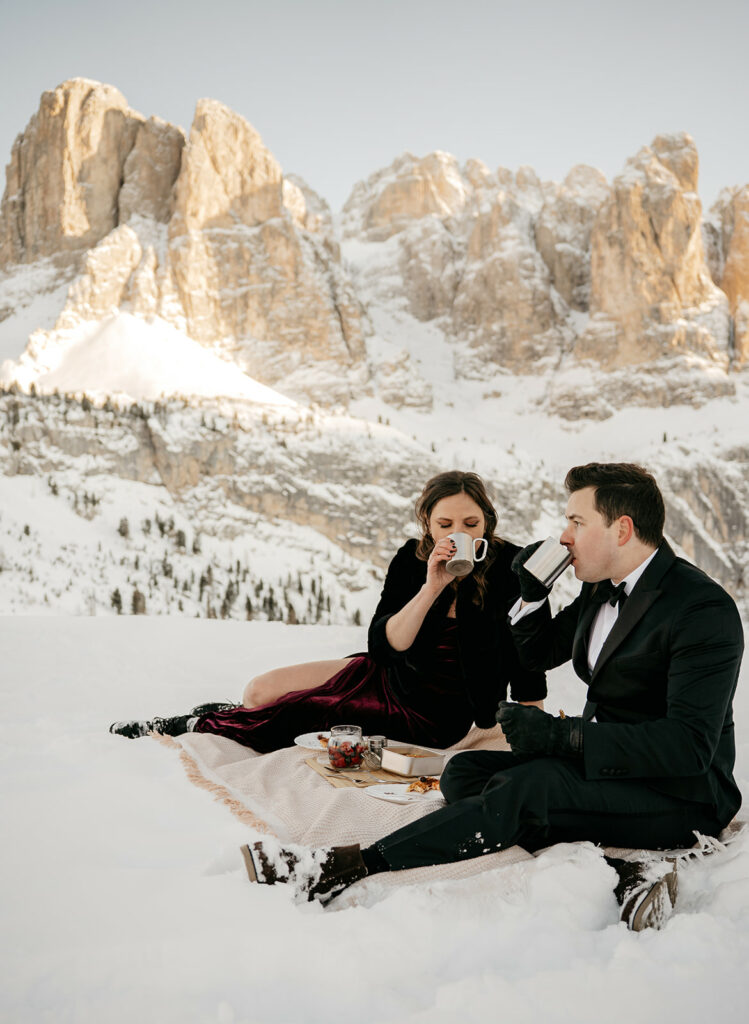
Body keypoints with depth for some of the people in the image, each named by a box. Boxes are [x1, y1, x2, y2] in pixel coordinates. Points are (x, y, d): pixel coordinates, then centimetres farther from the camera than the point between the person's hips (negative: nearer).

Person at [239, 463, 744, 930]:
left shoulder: (704, 608, -18)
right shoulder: (603, 587, 10)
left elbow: (690, 745, -26)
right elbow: (537, 654, 22)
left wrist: (562, 734, -29)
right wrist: (532, 592, 1)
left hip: (682, 794, -9)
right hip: (603, 764, 9)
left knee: (527, 788, -32)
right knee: (464, 772, -11)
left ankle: (353, 867, -30)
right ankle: (614, 874, -27)